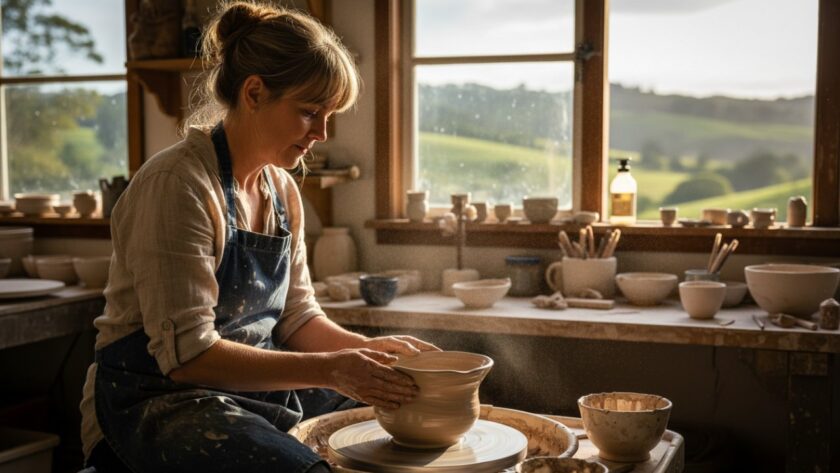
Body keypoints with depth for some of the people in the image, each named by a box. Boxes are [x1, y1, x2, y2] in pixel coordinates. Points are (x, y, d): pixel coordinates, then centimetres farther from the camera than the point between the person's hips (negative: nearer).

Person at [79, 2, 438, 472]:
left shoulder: (282, 190, 6)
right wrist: (328, 370, -26)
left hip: (255, 386, 8)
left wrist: (371, 349, -6)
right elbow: (187, 352, -23)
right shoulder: (177, 184, -19)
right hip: (157, 404, -8)